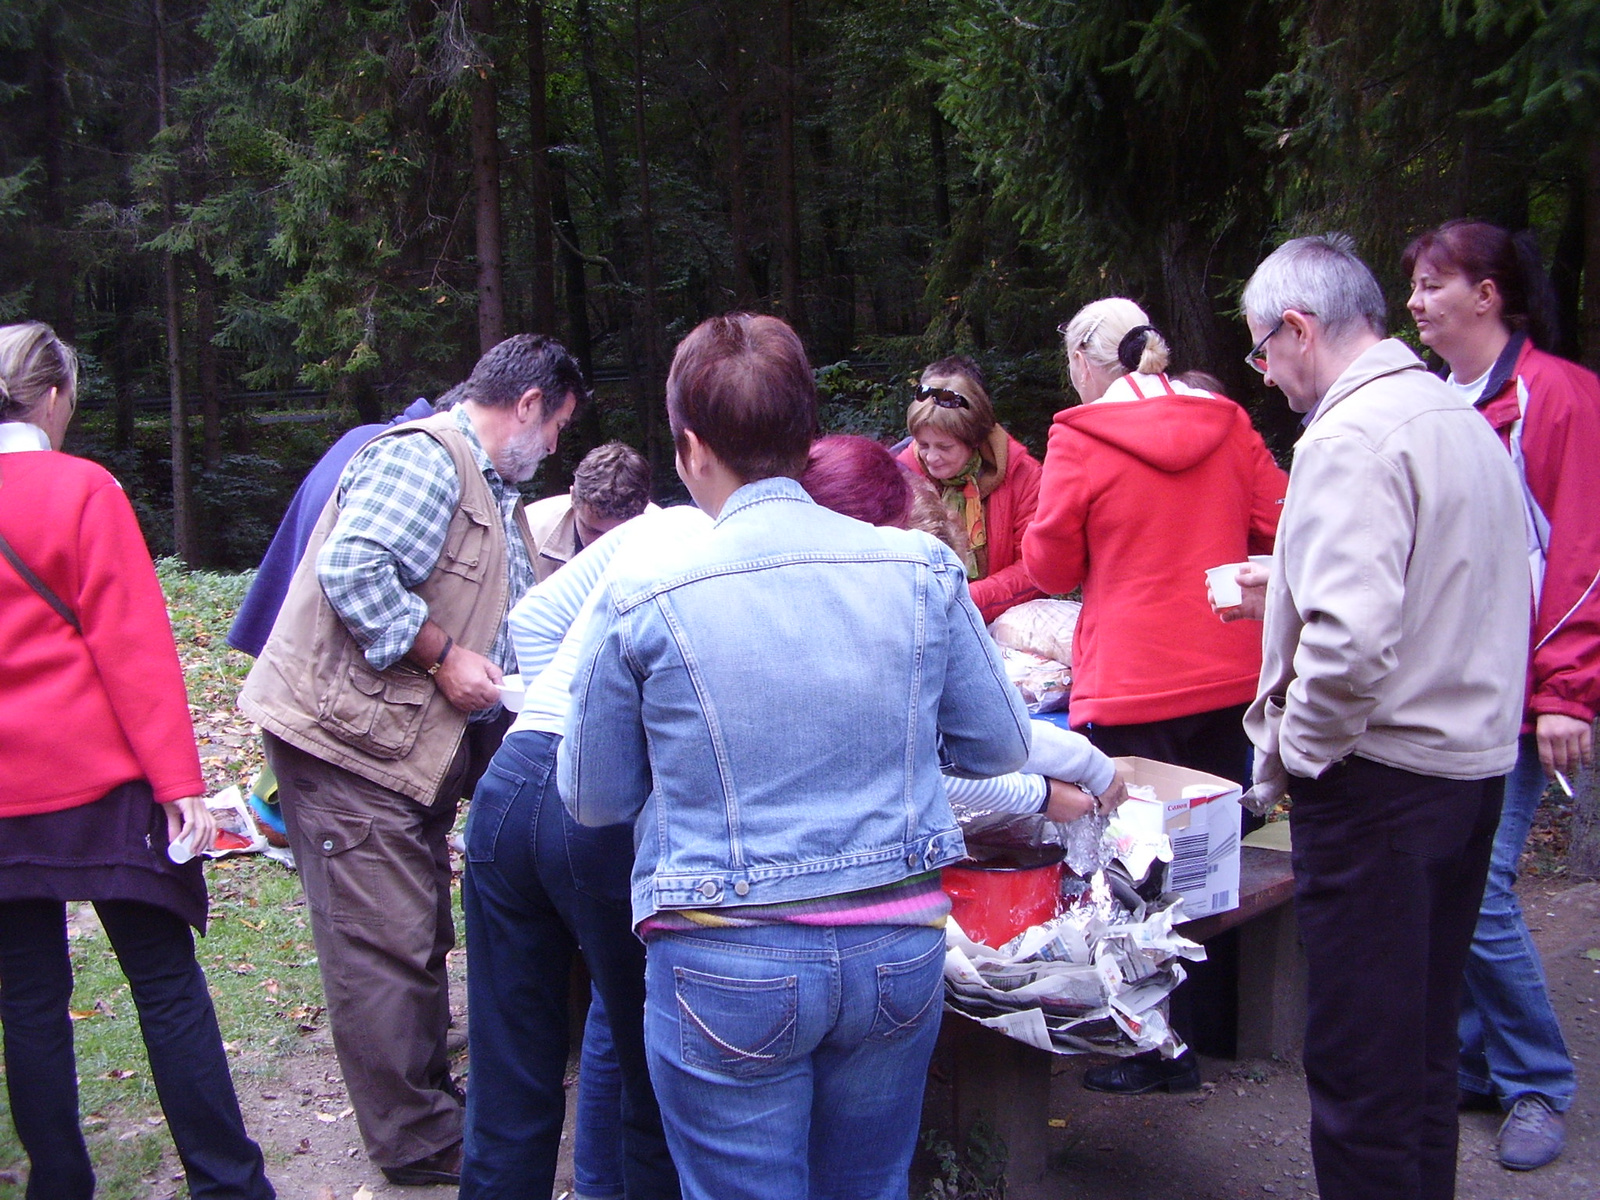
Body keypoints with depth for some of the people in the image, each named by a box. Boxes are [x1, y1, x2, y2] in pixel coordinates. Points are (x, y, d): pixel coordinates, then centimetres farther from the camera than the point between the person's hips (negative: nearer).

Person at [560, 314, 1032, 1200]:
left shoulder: (643, 603, -11)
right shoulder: (922, 570, -4)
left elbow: (593, 799, 1)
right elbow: (1001, 745, 7)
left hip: (727, 966, -3)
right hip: (900, 951, 3)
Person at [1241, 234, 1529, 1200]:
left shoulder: (1352, 438, -18)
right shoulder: (1467, 420, 11)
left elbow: (1352, 639, -29)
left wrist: (1291, 755, -13)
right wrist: (1285, 583, 19)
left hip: (1380, 773, -9)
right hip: (1477, 759, 9)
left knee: (1359, 1065, 1)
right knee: (1424, 1040, 20)